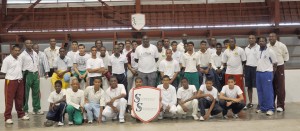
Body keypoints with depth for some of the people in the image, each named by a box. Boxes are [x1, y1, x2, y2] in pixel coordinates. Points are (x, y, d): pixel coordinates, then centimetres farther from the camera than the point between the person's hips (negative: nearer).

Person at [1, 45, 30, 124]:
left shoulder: (19, 59, 10)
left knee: (20, 99, 15)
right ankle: (7, 117, 3)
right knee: (9, 100, -2)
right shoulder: (7, 59, -10)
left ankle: (21, 114, 28)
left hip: (20, 81, 6)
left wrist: (20, 77, 10)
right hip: (10, 81, -6)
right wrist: (12, 76, -10)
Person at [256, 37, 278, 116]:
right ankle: (262, 107, 17)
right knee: (260, 91, 9)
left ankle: (270, 109, -2)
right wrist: (257, 70, 10)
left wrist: (272, 70, 0)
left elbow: (275, 62, -2)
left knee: (268, 91, -6)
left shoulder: (270, 51, -5)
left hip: (267, 73, -6)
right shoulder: (257, 52, 12)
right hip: (258, 73, 6)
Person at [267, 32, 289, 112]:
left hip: (279, 68, -3)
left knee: (280, 87, -2)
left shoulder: (282, 46, -9)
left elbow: (286, 57, 1)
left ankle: (280, 106, 2)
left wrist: (279, 63, 1)